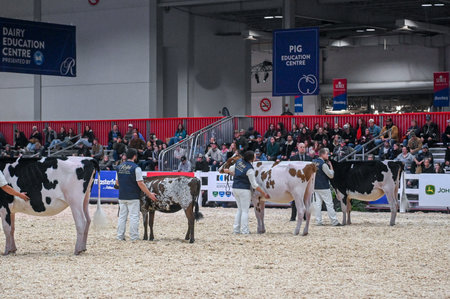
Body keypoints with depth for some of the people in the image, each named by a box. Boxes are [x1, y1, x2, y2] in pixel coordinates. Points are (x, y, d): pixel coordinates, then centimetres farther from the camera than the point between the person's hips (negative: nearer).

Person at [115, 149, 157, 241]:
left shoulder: (119, 167, 6)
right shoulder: (135, 168, -12)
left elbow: (117, 182, 14)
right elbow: (140, 183, -14)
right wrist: (149, 194, -7)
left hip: (122, 196, 6)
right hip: (133, 197, -6)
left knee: (122, 216, 11)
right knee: (134, 217, 0)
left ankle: (120, 236, 13)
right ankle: (134, 238, 0)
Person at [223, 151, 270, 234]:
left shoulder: (239, 161, 1)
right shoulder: (249, 169, -19)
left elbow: (232, 169, 22)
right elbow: (254, 185, -15)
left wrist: (225, 170, 46)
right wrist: (264, 194, -8)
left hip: (235, 188, 7)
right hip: (244, 190, -7)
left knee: (240, 209, 16)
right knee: (245, 210, 0)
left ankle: (236, 229, 14)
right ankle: (244, 230, -1)